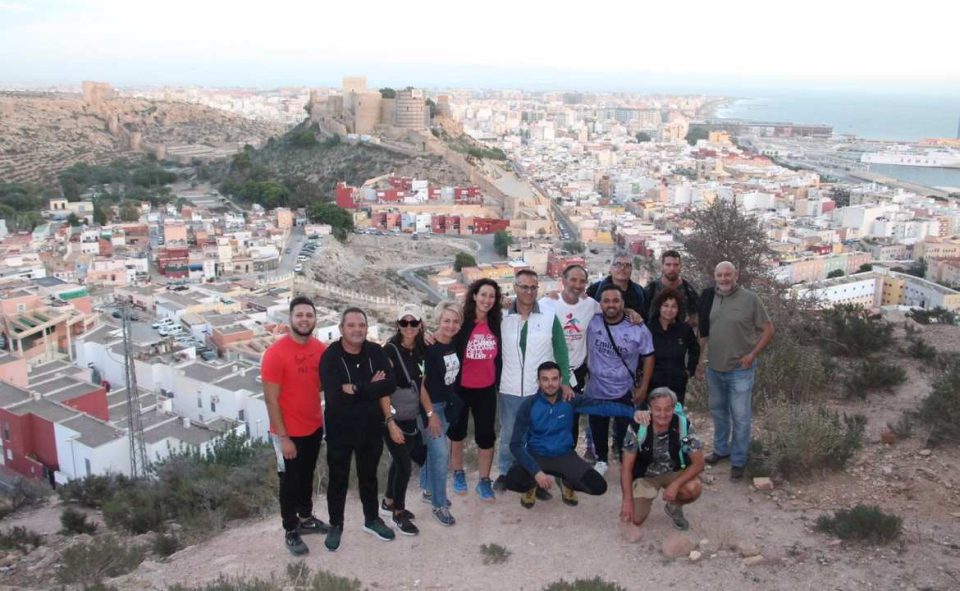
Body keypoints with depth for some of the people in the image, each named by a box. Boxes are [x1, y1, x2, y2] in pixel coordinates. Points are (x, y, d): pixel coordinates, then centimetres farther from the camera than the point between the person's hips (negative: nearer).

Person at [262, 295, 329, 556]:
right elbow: (271, 399, -18)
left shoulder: (321, 349, -3)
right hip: (289, 432, -5)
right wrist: (283, 436, -17)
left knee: (307, 476, 22)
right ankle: (290, 532, 26)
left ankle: (306, 518, 41)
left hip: (315, 427, 5)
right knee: (290, 481, 9)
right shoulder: (276, 353, -21)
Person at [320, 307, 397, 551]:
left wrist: (356, 389, -23)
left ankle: (371, 519, 41)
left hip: (371, 427, 3)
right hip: (340, 430, -3)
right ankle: (335, 525, 33)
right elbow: (335, 397, -30)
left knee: (369, 476, 21)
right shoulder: (330, 357, -19)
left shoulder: (376, 352, -7)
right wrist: (372, 388, -22)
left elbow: (391, 384, -17)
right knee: (338, 480, 14)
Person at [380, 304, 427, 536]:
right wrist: (391, 423, -19)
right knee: (405, 465, -3)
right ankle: (398, 513, 16)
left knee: (400, 460, 18)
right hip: (393, 419, -6)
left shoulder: (421, 350, 1)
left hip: (411, 418, 6)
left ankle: (388, 503, 37)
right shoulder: (390, 350, -17)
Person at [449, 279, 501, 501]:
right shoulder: (462, 323, -13)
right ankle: (458, 474, 34)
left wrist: (500, 382, 8)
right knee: (457, 432, 15)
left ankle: (484, 481, 21)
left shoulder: (496, 325, -1)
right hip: (460, 388, -3)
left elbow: (499, 357, 8)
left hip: (487, 390, 3)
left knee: (487, 436, 7)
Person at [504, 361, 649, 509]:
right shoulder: (529, 405, -16)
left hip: (565, 456, 2)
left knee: (598, 486, -17)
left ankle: (566, 483, 17)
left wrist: (632, 412, -37)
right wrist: (536, 471, -30)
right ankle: (532, 485, 8)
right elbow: (516, 444, -19)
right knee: (511, 481, -32)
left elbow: (601, 406, -20)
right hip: (537, 456, -2)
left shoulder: (569, 400, -9)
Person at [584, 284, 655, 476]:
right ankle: (602, 460, 41)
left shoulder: (638, 328, -13)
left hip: (624, 392, -2)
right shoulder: (592, 323, -11)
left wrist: (643, 388, -6)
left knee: (624, 431, 5)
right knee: (598, 430, 18)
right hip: (596, 390, 2)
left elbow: (648, 357, -5)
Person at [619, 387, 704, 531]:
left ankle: (674, 507, 4)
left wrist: (676, 484, -30)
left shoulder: (684, 425, -23)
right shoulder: (638, 426, -24)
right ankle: (647, 498, 19)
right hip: (645, 475, -1)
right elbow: (627, 467, -16)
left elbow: (698, 463, -17)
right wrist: (628, 500, -24)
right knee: (634, 519, -16)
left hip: (674, 472, 1)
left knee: (693, 488, -31)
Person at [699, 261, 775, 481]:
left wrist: (752, 355, -12)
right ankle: (721, 449, 37)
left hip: (740, 369, -5)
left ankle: (738, 461, 14)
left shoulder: (750, 298, -11)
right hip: (714, 368, 5)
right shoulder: (710, 298, 2)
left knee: (740, 417, 1)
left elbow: (768, 330, -6)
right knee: (718, 412, 19)